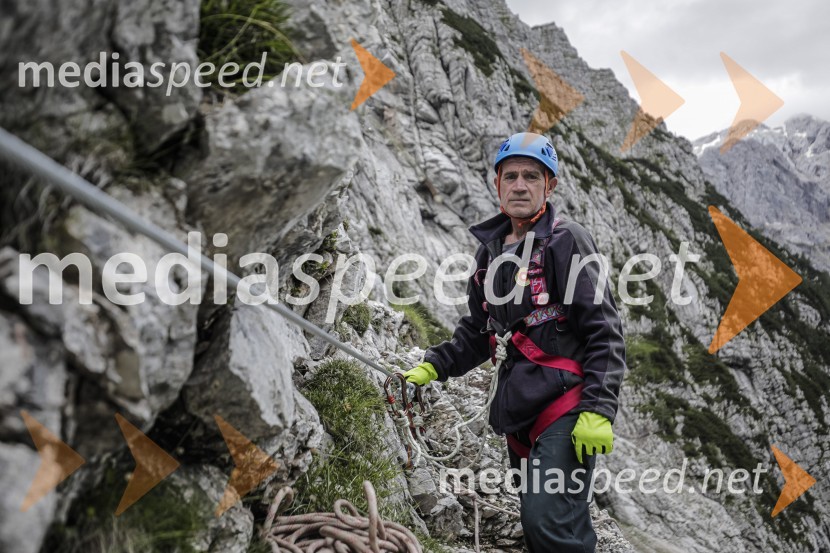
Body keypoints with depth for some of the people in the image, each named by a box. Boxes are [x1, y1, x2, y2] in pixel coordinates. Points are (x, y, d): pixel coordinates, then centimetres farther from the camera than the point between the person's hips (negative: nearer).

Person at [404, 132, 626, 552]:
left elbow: (603, 331, -11)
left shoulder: (566, 242, -6)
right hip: (521, 411, 7)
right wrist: (431, 368, 10)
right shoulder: (490, 251, 15)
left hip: (566, 407, -7)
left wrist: (597, 410, -18)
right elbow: (478, 331, 22)